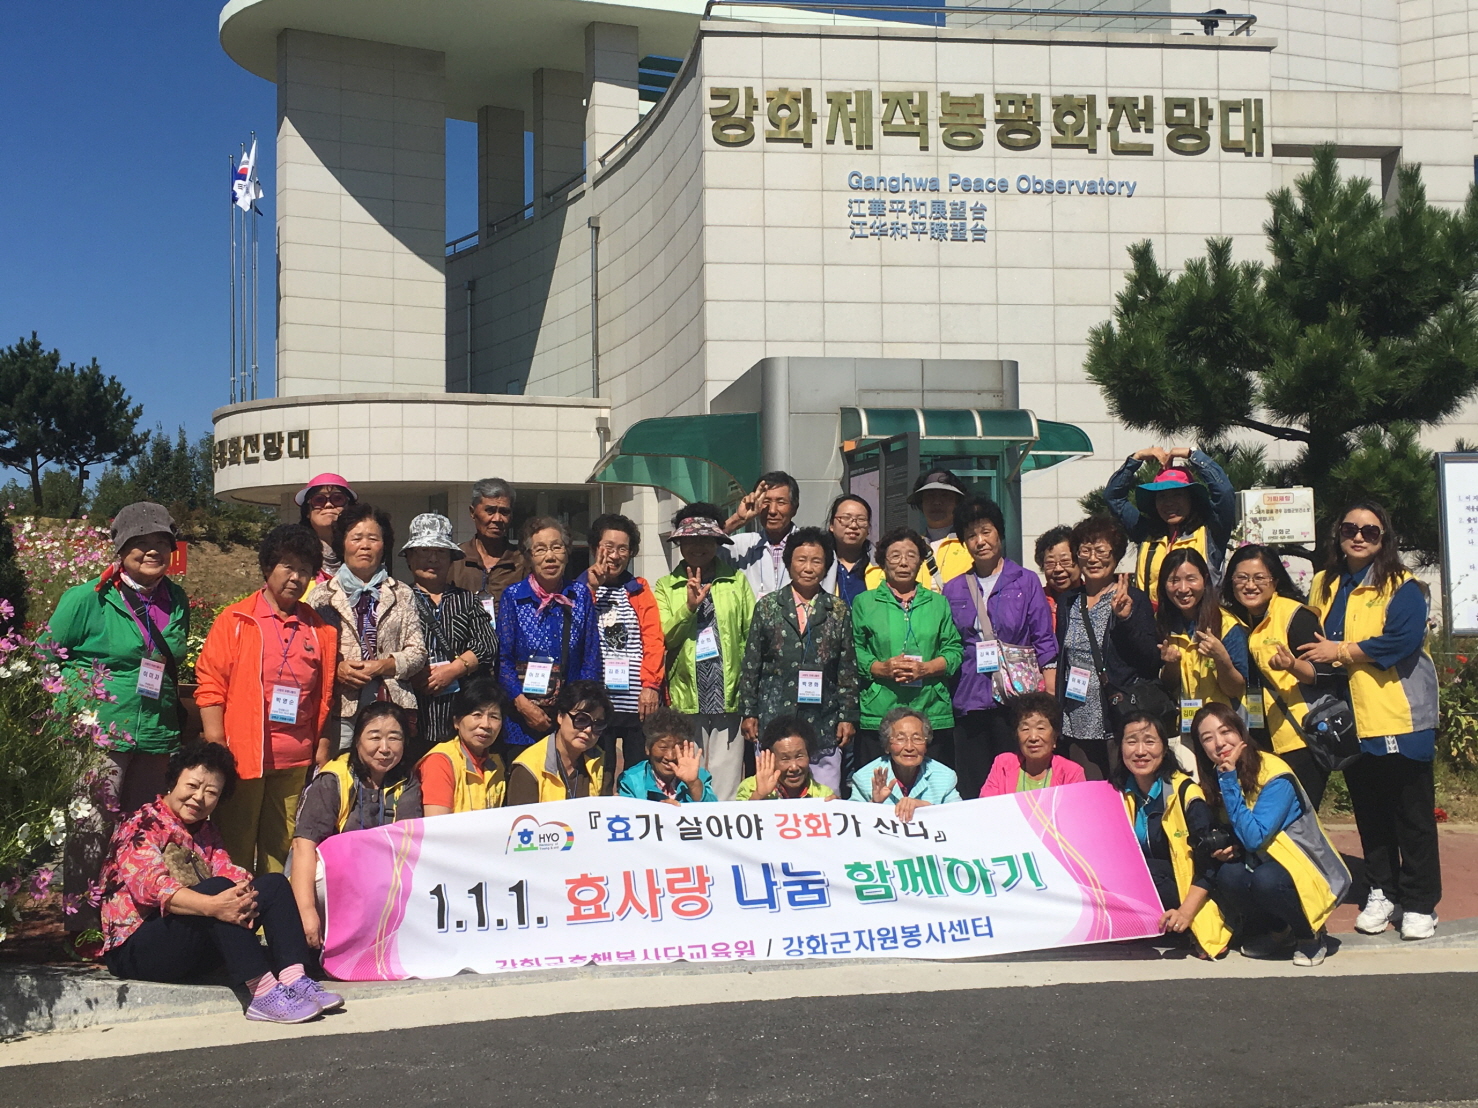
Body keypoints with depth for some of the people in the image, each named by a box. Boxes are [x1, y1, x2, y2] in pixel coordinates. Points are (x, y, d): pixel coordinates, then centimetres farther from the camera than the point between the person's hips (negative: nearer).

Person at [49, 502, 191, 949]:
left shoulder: (176, 602, 11)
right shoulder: (86, 599, -4)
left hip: (155, 738, 5)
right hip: (100, 738, -5)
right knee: (92, 831, -4)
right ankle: (83, 931, 6)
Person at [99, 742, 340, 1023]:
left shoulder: (203, 831, 19)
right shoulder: (141, 825, -6)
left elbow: (227, 871, -1)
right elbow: (151, 884, -25)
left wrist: (243, 893, -26)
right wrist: (212, 905, -42)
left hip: (197, 949, 8)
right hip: (135, 951, -8)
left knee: (274, 883, -7)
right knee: (218, 888, -31)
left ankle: (294, 979, -27)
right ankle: (264, 993, -39)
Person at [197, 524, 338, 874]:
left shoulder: (321, 630, 11)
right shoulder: (235, 621, 2)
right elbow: (210, 685, -1)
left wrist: (323, 749, 9)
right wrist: (216, 750, -7)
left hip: (296, 759, 3)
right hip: (241, 753, -3)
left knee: (281, 847, 8)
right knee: (235, 849, 1)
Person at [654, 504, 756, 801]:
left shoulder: (737, 581, 10)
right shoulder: (667, 586, 11)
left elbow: (752, 634, 9)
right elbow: (664, 638, 1)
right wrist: (689, 606, -14)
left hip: (729, 697, 0)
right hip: (686, 698, 0)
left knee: (727, 787, -1)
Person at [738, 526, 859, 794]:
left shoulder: (839, 611, 9)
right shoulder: (767, 607, 8)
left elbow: (848, 669, 8)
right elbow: (750, 664, 8)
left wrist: (848, 716, 3)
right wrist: (748, 712, 3)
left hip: (823, 724, 0)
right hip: (774, 720, 0)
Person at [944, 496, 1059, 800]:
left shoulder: (1026, 581, 7)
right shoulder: (953, 590, 13)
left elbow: (1045, 641, 4)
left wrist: (1050, 697, -4)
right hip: (970, 701, 2)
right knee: (972, 792, 3)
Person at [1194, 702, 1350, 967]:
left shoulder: (1273, 774, -20)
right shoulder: (1215, 779, -1)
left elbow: (1254, 839, -28)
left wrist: (1229, 781, -27)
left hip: (1309, 874, -5)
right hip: (1263, 864, 6)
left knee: (1265, 880, -35)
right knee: (1227, 875, -26)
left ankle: (1310, 933, -5)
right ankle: (1275, 931, 2)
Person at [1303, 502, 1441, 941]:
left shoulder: (1402, 586, -6)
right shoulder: (1324, 585, 13)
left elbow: (1404, 638, -20)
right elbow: (1309, 639, 17)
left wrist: (1342, 651, -17)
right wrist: (1312, 660, -5)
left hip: (1399, 716, -5)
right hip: (1349, 718, 5)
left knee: (1411, 812, 0)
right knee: (1368, 810, 13)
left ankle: (1419, 903, 8)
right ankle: (1382, 892, 25)